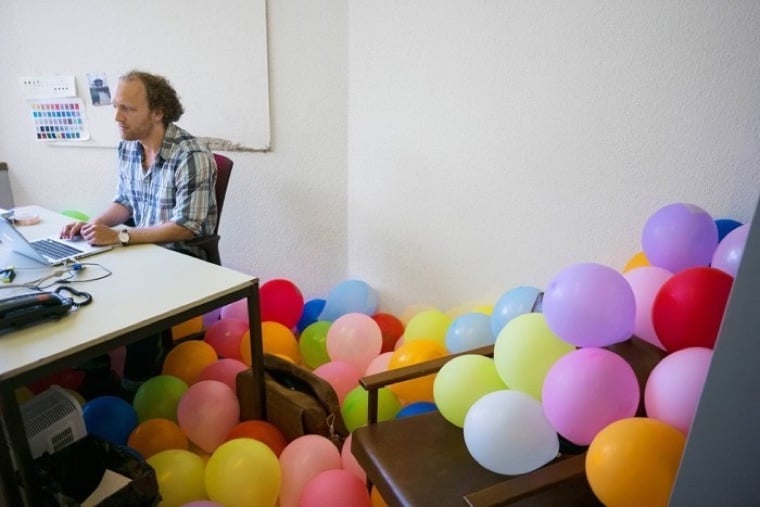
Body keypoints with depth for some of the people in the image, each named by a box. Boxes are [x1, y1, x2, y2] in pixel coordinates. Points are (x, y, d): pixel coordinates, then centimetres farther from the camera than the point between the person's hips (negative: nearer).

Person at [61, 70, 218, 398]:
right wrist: (93, 224, -5)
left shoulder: (191, 156, -21)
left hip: (182, 257, -7)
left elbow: (187, 228, -24)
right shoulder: (126, 148, 4)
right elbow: (124, 202, 15)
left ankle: (137, 385, -2)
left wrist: (118, 236, -26)